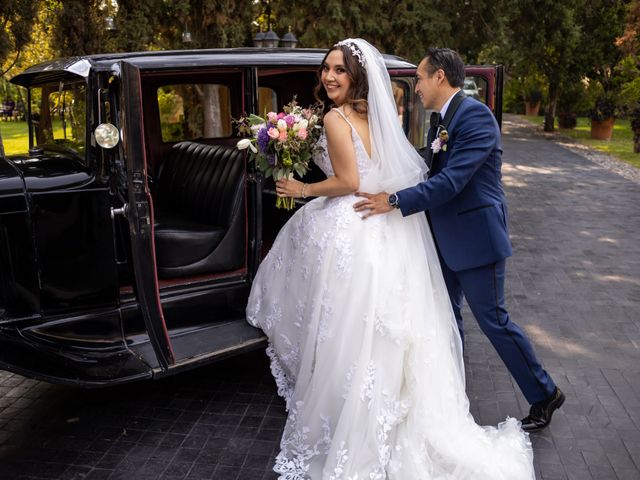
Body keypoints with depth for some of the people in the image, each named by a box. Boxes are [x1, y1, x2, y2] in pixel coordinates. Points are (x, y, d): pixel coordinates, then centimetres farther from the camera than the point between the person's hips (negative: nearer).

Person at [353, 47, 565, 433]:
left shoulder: (476, 116, -19)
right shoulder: (440, 119, 9)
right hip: (446, 237, 9)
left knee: (492, 318, 0)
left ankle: (545, 395, 19)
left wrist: (395, 201, -25)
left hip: (475, 235, -9)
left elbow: (452, 180, -27)